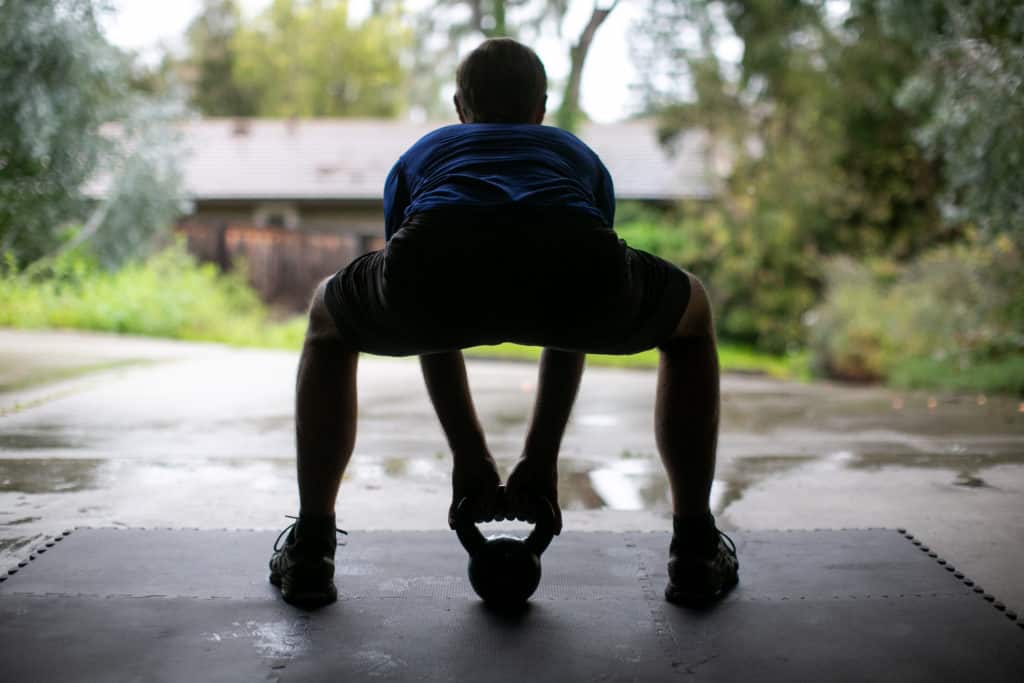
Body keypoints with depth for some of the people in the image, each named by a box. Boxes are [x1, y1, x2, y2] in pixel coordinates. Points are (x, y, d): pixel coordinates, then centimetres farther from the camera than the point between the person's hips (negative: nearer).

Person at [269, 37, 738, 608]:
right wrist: (542, 458, 52)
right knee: (692, 319, 35)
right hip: (575, 270, 0)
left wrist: (469, 457, 51)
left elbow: (430, 323, 45)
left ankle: (310, 550, 32)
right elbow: (574, 323, 46)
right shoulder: (579, 156, 44)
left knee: (330, 323, 36)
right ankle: (695, 553, 32)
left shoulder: (421, 155, 43)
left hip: (436, 267, 0)